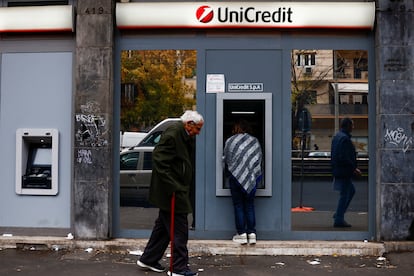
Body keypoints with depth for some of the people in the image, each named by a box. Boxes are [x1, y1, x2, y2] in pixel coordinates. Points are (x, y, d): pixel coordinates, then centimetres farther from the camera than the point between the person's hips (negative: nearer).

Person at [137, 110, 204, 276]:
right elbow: (159, 162, -23)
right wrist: (172, 188, -23)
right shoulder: (171, 135, -19)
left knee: (164, 225, 18)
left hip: (178, 190, 10)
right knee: (179, 229, -4)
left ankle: (148, 260, 28)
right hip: (172, 192, -10)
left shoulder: (186, 137, 11)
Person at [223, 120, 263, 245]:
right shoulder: (255, 141, 3)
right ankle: (252, 234, 6)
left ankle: (241, 234, 3)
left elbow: (225, 160, 3)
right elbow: (259, 159, 6)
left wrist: (228, 172, 21)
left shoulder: (230, 141, -3)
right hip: (252, 177, 3)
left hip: (235, 177, -2)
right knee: (250, 205, 9)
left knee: (238, 206, 4)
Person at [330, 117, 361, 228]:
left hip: (337, 170, 10)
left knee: (351, 190, 22)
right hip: (344, 172, -10)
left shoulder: (336, 137, 14)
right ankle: (339, 220, 3)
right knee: (344, 195, -2)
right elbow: (344, 158, -24)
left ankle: (338, 215, 21)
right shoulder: (345, 138, -18)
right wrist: (354, 168, -15)